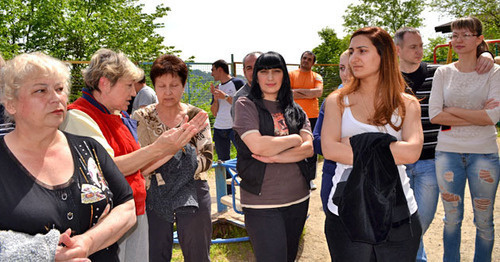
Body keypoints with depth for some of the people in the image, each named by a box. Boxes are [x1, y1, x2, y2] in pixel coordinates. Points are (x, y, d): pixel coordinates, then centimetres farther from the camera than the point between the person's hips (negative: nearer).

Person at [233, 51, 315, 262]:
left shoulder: (295, 109, 11)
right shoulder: (245, 105, -3)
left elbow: (308, 148, -2)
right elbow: (257, 145, -17)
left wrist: (274, 157, -15)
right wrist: (294, 139, -5)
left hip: (298, 198, 5)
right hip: (262, 201, -5)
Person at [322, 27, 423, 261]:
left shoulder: (408, 105, 4)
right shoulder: (337, 101, 3)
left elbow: (412, 152, -12)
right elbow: (329, 149, -11)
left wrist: (356, 144, -14)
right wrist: (384, 153, -12)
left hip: (397, 212, 1)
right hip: (346, 212, 0)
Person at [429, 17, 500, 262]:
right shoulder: (443, 72, 5)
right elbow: (434, 115, -5)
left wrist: (453, 111, -10)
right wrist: (477, 115, -10)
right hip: (448, 152, 1)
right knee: (452, 219, 12)